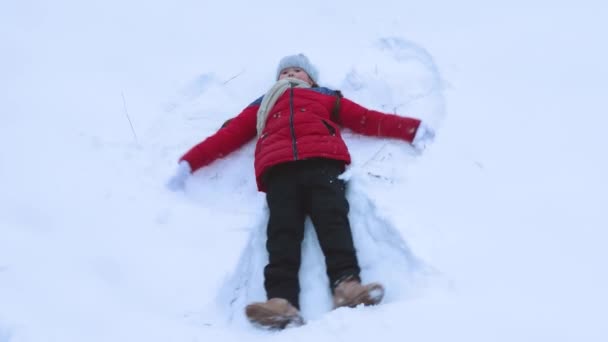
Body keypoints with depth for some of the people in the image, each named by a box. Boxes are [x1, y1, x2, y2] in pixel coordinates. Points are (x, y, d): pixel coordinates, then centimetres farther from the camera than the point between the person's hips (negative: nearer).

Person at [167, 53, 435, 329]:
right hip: (279, 168, 0)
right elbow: (229, 134, 32)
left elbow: (366, 118, 26)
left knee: (333, 219, -28)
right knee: (282, 229, -25)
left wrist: (413, 129, 14)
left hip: (322, 160, 0)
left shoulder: (327, 97, 37)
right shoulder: (263, 105, 40)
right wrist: (189, 163, 22)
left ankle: (346, 285, -48)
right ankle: (282, 301, -46)